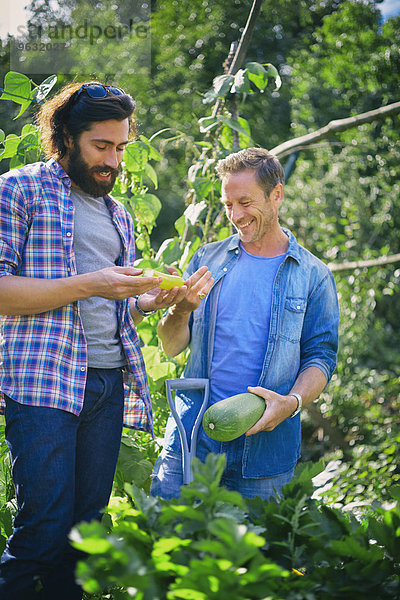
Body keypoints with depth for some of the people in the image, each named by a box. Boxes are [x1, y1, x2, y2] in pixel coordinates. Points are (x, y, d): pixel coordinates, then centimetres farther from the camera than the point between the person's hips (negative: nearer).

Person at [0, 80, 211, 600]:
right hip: (43, 380, -6)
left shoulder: (119, 215, 23)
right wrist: (87, 285, -15)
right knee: (45, 529, -11)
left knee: (87, 528, 5)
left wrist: (150, 300, 5)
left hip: (110, 381, 6)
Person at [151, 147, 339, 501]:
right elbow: (171, 347, 8)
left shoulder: (313, 276, 5)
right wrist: (181, 310, -14)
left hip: (264, 447, -1)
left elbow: (320, 356, 2)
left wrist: (293, 402, -17)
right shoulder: (207, 259, 10)